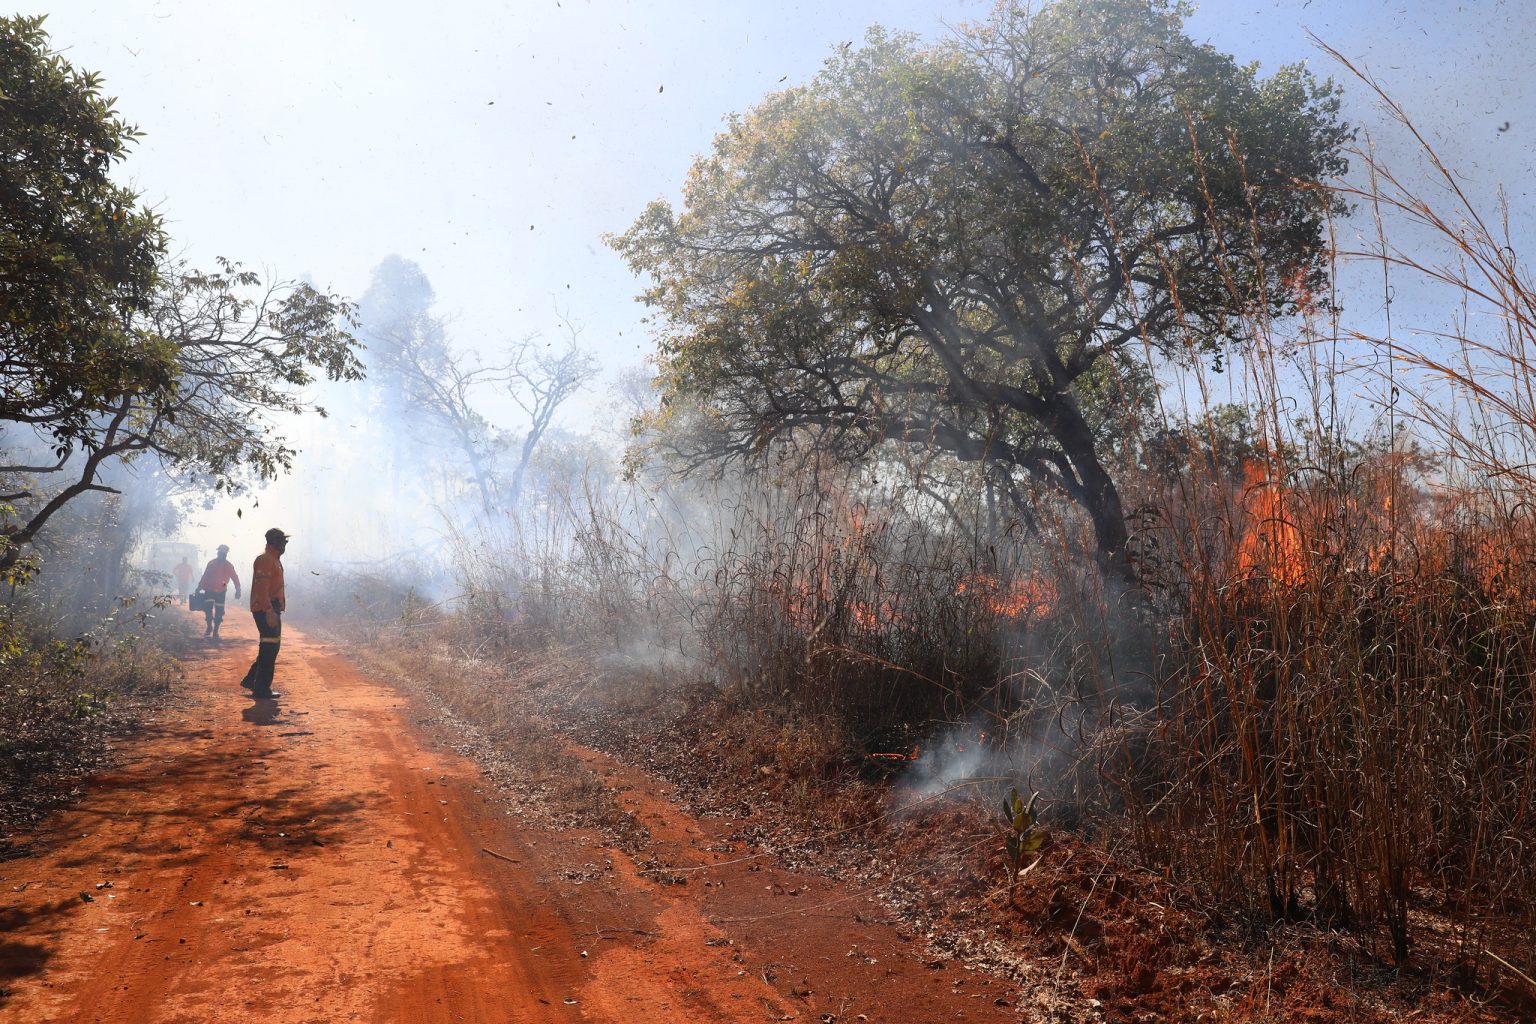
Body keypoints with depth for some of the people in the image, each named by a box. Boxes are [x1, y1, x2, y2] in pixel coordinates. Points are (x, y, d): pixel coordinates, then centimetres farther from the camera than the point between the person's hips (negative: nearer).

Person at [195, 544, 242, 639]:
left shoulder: (229, 566, -2)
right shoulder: (211, 564, 2)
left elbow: (235, 578, -2)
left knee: (219, 612, 1)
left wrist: (238, 590, -10)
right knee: (207, 608, -13)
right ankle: (209, 627, 7)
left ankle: (215, 632, 11)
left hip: (221, 592, 0)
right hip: (209, 590, 0)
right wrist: (199, 588, 7)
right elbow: (205, 576, 8)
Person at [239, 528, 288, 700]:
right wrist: (269, 611, -29)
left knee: (271, 646, 16)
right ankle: (262, 689, -2)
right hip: (266, 610, -10)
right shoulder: (265, 560, -15)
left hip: (272, 609, 10)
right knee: (269, 647, -7)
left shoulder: (274, 560, 18)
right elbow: (262, 588, -24)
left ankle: (251, 680, 24)